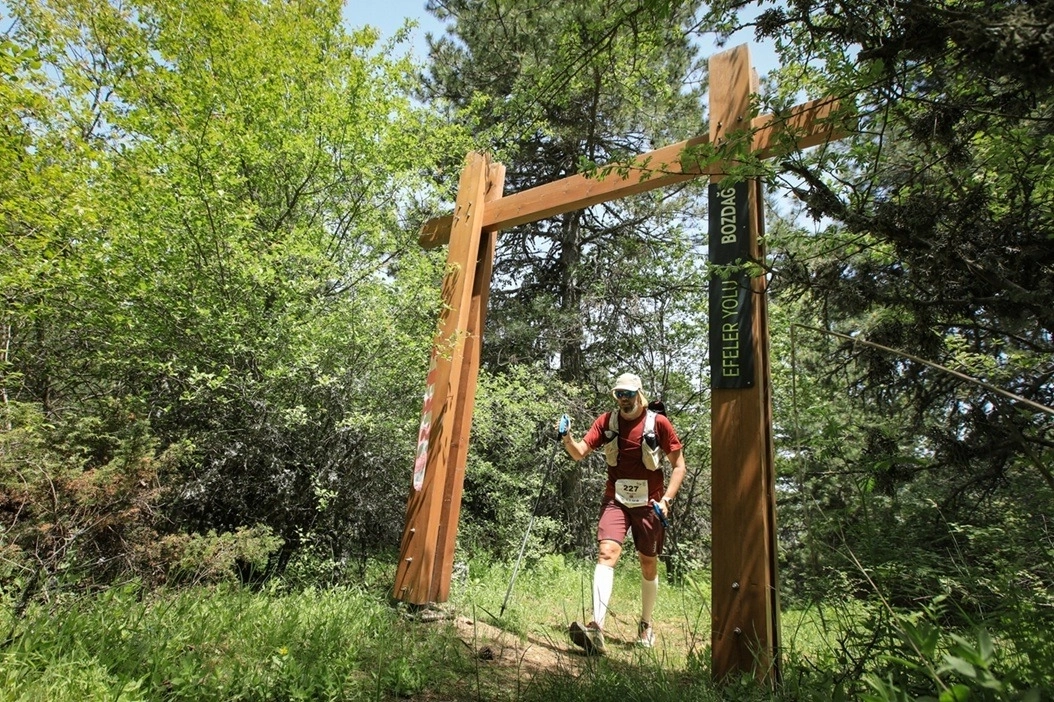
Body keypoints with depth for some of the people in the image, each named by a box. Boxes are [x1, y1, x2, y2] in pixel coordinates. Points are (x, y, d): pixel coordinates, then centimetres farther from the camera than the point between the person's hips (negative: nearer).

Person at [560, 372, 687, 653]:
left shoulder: (658, 422, -6)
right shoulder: (606, 421, -2)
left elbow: (679, 465, -2)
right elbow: (579, 452, -9)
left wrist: (667, 499, -12)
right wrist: (568, 439, -30)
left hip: (649, 503, 0)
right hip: (616, 501, 0)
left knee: (649, 564, 13)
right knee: (607, 553, -19)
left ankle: (645, 625, 35)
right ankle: (596, 627, -24)